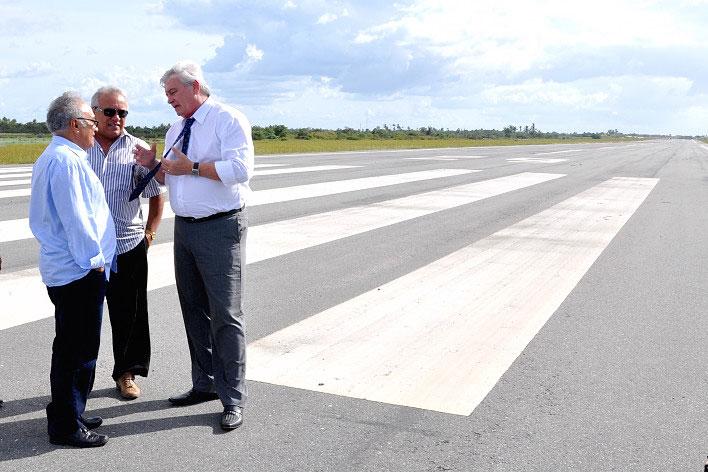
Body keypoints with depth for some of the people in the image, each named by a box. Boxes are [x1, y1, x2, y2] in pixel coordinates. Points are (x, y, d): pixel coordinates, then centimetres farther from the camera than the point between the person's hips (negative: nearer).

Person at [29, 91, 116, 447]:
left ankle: (64, 415, 31)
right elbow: (75, 218, -22)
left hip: (62, 268, 11)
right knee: (78, 351, -2)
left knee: (70, 347, 19)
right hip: (80, 271, -11)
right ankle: (67, 427, 8)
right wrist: (94, 260, -14)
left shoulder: (50, 158, 16)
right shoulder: (67, 160, -18)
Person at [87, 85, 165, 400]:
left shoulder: (138, 149, 2)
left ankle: (126, 373, 24)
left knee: (128, 314, 8)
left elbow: (156, 193, 10)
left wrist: (150, 232, 5)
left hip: (128, 246, 0)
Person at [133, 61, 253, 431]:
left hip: (220, 229, -8)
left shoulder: (228, 120, -9)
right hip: (184, 228, 8)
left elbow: (240, 168, -22)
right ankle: (205, 384, 28)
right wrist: (153, 165, 2)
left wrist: (193, 167, -19)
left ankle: (233, 399, 6)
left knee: (225, 315, -4)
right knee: (193, 310, 14)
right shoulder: (175, 129, 16)